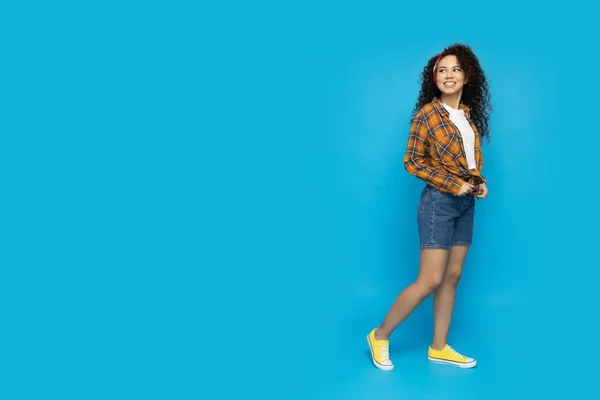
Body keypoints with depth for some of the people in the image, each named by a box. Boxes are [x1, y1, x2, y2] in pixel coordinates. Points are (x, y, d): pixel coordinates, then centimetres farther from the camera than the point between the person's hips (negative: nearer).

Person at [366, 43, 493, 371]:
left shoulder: (469, 114, 10)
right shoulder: (427, 114, -11)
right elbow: (412, 161, -11)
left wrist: (480, 182, 1)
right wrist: (453, 184, -16)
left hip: (466, 204, 7)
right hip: (439, 203, -7)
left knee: (452, 277, 11)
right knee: (430, 281, -7)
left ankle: (439, 347, 23)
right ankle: (380, 336, 9)